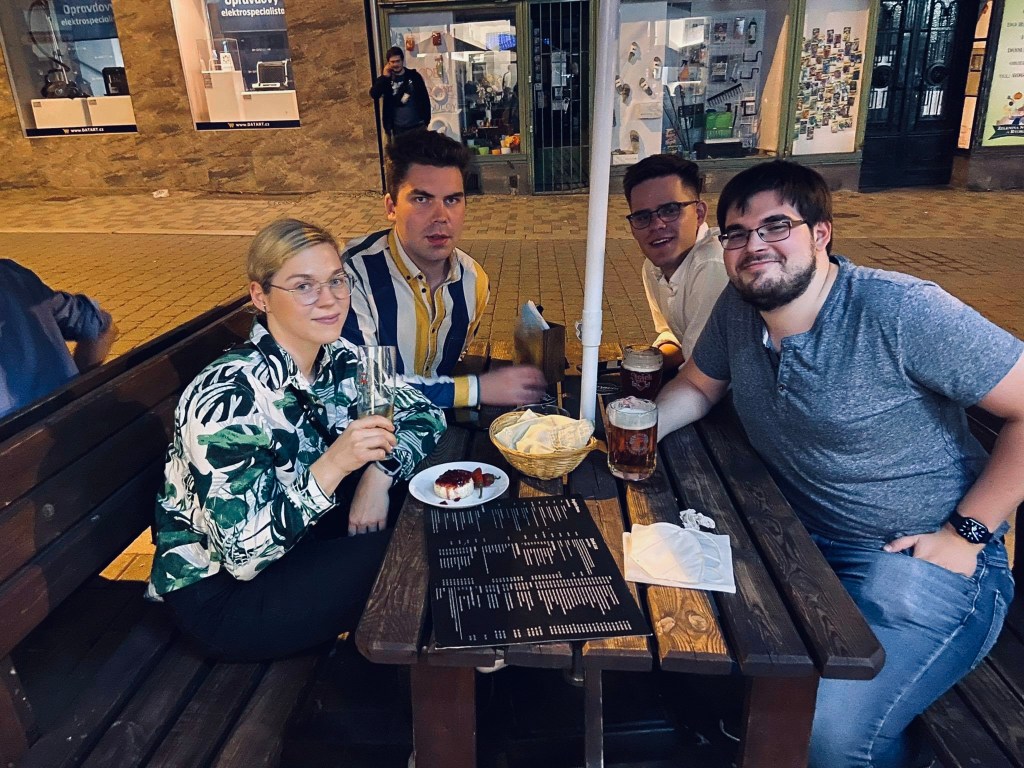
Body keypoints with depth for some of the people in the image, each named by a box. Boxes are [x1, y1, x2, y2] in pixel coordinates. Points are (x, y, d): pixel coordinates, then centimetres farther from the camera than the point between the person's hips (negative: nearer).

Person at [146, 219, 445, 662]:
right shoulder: (227, 397, -29)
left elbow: (424, 415, -2)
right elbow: (244, 554, -28)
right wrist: (333, 465, -38)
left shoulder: (339, 361, -9)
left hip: (297, 537, 7)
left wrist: (378, 472, -21)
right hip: (217, 591, -6)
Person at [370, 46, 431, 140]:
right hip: (398, 128, 0)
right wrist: (384, 77, -17)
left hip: (417, 126, 0)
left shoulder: (414, 76, 2)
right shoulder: (385, 79, 3)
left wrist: (426, 121, 0)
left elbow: (425, 98, 4)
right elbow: (374, 94, -12)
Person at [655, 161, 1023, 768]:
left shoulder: (904, 312, -20)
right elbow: (698, 385, 14)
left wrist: (966, 533, -15)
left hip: (923, 560, -6)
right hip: (801, 538, 6)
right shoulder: (737, 308, -1)